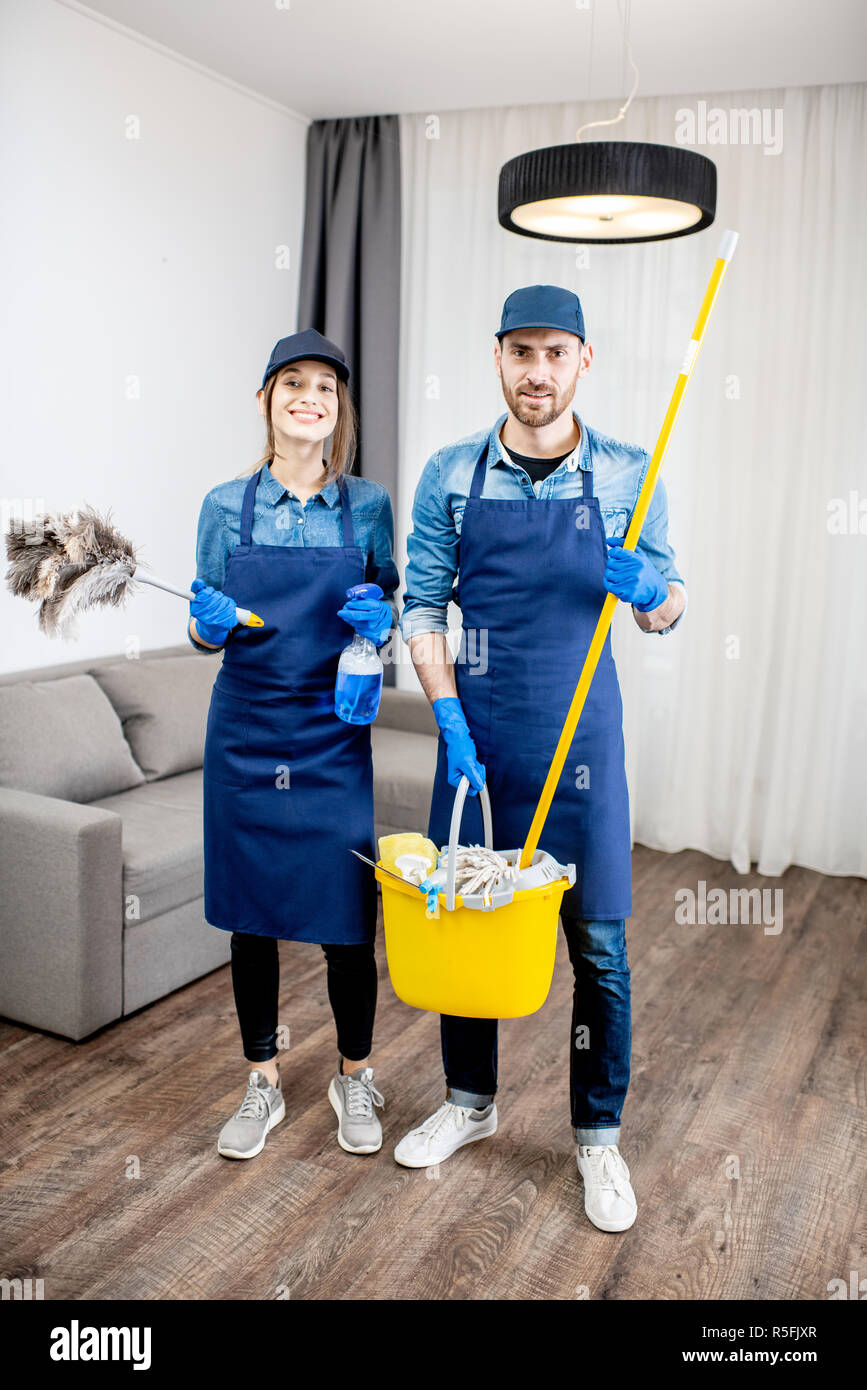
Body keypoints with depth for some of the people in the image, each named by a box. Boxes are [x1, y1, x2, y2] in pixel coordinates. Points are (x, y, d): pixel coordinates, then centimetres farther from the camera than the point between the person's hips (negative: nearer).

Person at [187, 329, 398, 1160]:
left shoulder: (366, 506, 1)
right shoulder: (226, 507, 2)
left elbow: (389, 609, 9)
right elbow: (206, 631, 7)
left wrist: (380, 622, -13)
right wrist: (208, 623, -15)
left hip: (333, 738, -1)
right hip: (244, 734, 1)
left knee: (346, 916, 4)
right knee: (250, 914, 10)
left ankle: (354, 1078, 27)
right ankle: (263, 1084, 28)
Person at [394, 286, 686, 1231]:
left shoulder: (626, 475, -2)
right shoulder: (450, 475, 0)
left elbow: (667, 611, 7)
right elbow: (421, 604, 2)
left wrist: (651, 593, -17)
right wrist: (450, 718, -9)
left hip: (580, 732, -1)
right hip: (474, 730, 1)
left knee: (598, 945, 4)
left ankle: (598, 1136, 24)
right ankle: (468, 1103, 34)